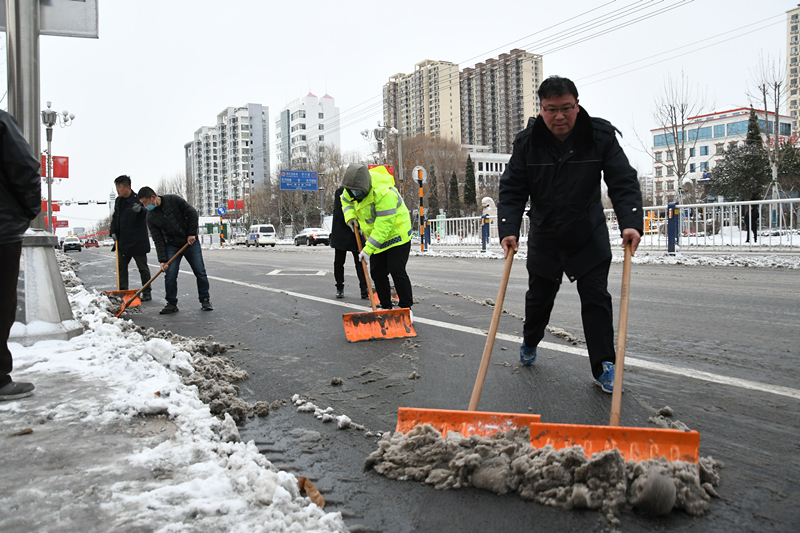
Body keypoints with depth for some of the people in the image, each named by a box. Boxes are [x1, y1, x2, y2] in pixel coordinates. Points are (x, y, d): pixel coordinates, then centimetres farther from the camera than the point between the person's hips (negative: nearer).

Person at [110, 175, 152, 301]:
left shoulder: (137, 200, -14)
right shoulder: (118, 201, 10)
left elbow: (145, 212, -32)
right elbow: (115, 217, 20)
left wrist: (140, 210, -54)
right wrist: (113, 232, 7)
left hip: (138, 242, -8)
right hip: (123, 241, 8)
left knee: (143, 268, 2)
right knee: (121, 267, 12)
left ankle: (147, 293, 10)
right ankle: (122, 291, 21)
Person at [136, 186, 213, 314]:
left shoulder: (173, 200, -13)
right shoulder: (151, 217, -7)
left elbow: (192, 213, -9)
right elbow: (158, 241, -8)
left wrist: (192, 234, -12)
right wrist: (163, 260, -15)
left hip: (191, 242, -1)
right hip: (172, 246, 2)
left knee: (200, 272, 1)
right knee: (170, 276, -7)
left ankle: (205, 300, 13)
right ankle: (171, 303, 6)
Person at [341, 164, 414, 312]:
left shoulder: (384, 194, -34)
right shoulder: (353, 187, -9)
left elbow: (383, 226, -33)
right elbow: (346, 200, 15)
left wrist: (369, 249, -34)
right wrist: (350, 216, -4)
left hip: (396, 235, -8)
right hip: (375, 237, 8)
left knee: (397, 271, -12)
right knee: (377, 273, 8)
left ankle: (406, 308, -2)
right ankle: (385, 307, 19)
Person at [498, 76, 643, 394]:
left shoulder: (601, 135, -12)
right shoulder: (527, 142, -10)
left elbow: (623, 182, -15)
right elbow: (512, 190, -11)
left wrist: (631, 223, -31)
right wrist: (508, 230, -26)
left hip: (589, 238, -1)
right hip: (544, 237, 1)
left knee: (596, 297, -4)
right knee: (539, 296, 15)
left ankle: (604, 367, 7)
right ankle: (530, 343, 43)